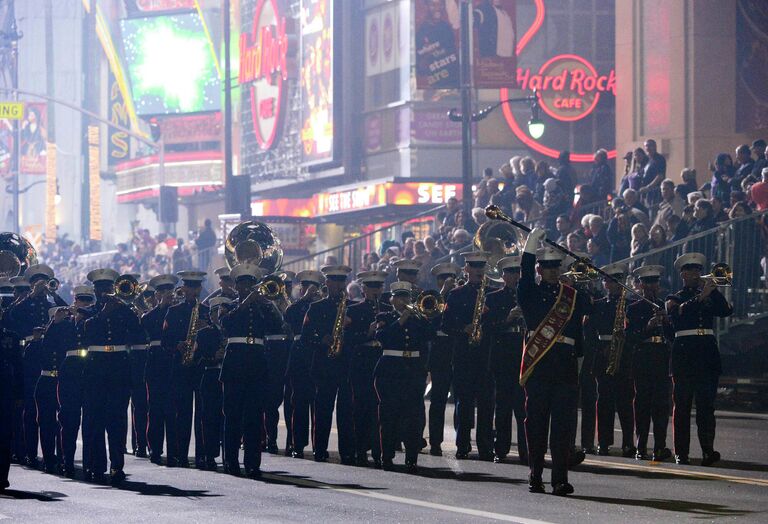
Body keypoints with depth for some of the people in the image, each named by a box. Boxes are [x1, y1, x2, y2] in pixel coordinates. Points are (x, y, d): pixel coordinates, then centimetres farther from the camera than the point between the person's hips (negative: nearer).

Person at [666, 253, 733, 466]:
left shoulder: (709, 298, 17)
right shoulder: (675, 299, 8)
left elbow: (726, 311, 2)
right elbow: (680, 311, -13)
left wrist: (713, 290, -6)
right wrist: (701, 296, -20)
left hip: (707, 354, 2)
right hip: (684, 354, -2)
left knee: (706, 404, -6)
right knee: (682, 405, -2)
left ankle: (708, 450, -15)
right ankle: (681, 452, 1)